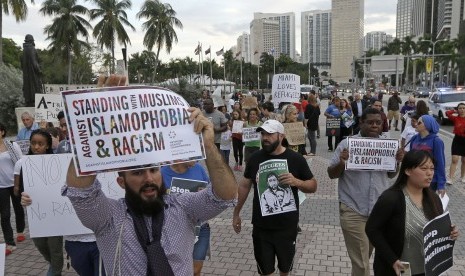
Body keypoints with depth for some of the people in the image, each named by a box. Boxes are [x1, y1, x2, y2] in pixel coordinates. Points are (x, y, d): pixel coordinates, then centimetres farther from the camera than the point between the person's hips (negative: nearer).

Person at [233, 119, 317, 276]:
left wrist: (296, 182, -24)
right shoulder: (255, 158, -3)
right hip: (261, 226, 1)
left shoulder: (295, 159, -10)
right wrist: (236, 213, 9)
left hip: (287, 226, -1)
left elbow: (313, 186, -3)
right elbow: (245, 185, 7)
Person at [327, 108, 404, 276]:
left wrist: (398, 161, -7)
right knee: (361, 261, 2)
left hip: (380, 210, 5)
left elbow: (391, 175, 13)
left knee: (365, 256, 23)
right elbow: (332, 174, -6)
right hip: (353, 211, -4)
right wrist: (341, 163, -26)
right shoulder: (347, 144, -8)